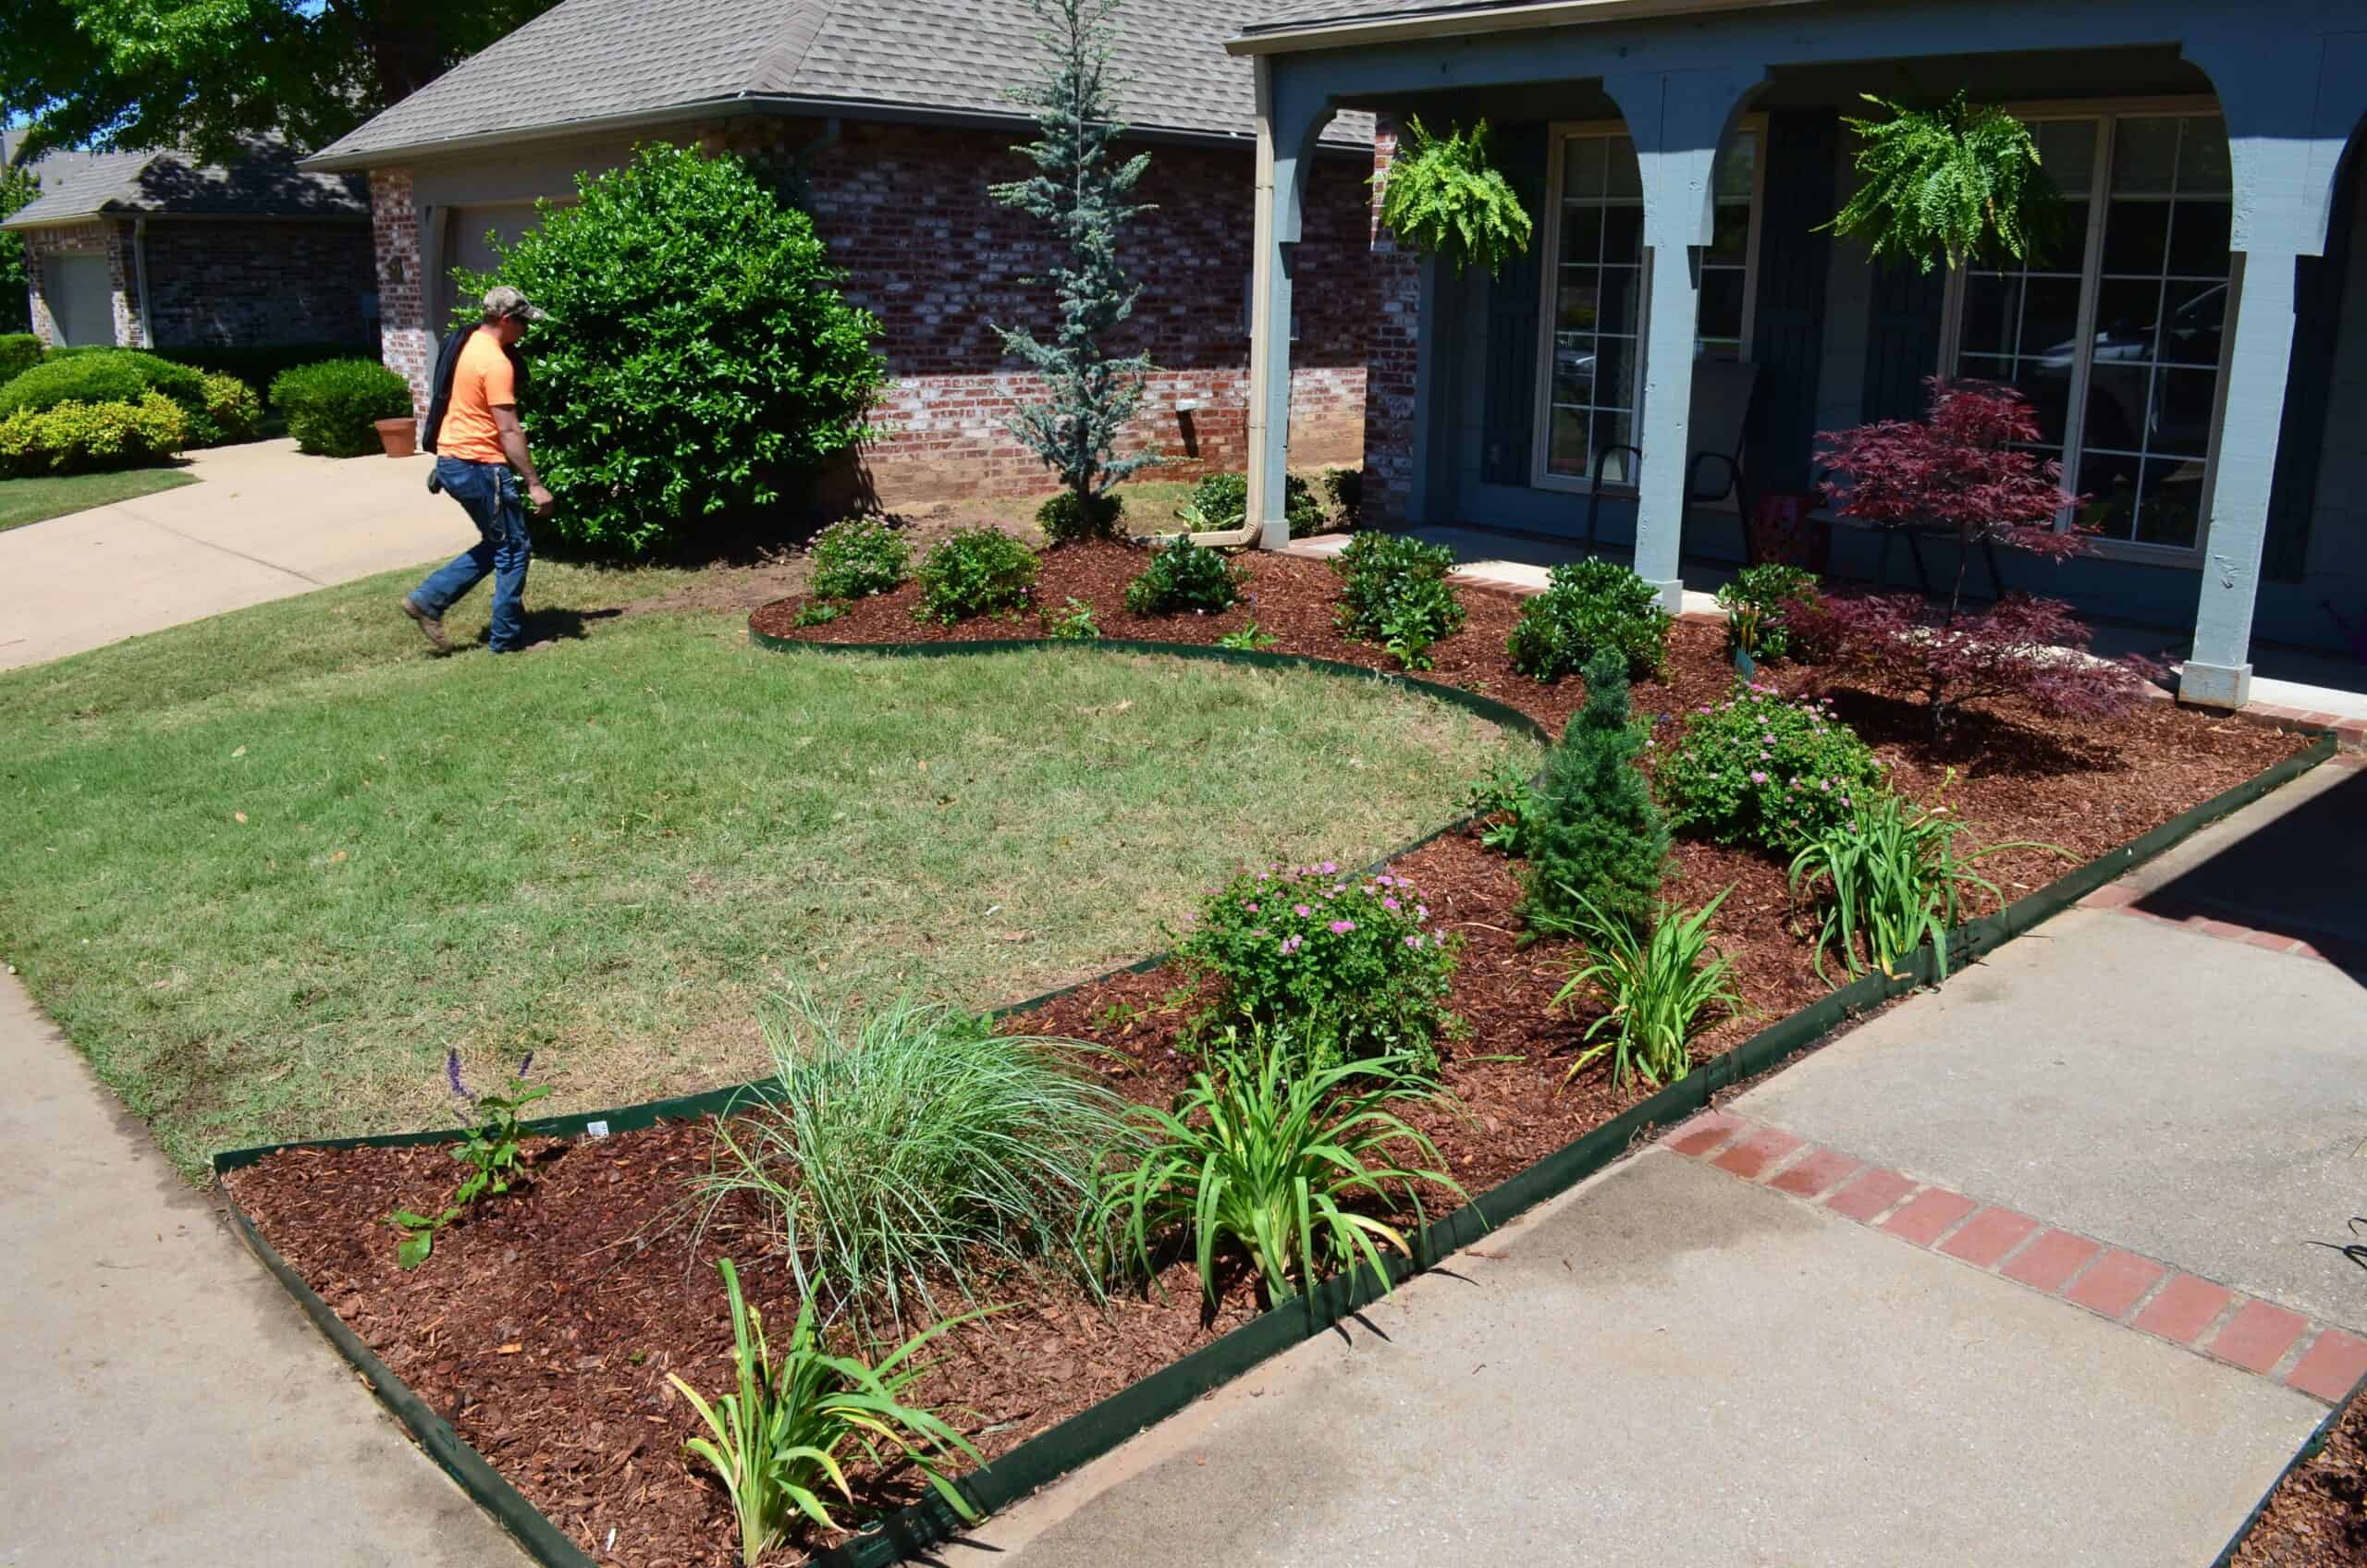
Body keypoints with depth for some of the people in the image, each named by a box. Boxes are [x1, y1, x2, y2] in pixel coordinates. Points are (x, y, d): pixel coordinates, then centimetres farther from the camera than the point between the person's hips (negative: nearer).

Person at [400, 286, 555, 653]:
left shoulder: (464, 345, 12)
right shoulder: (496, 362, -18)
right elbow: (509, 432, -21)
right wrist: (534, 484, -18)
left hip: (452, 460, 10)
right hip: (479, 466, -10)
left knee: (497, 545, 18)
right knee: (513, 550, 3)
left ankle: (429, 599, 14)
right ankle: (507, 638, 9)